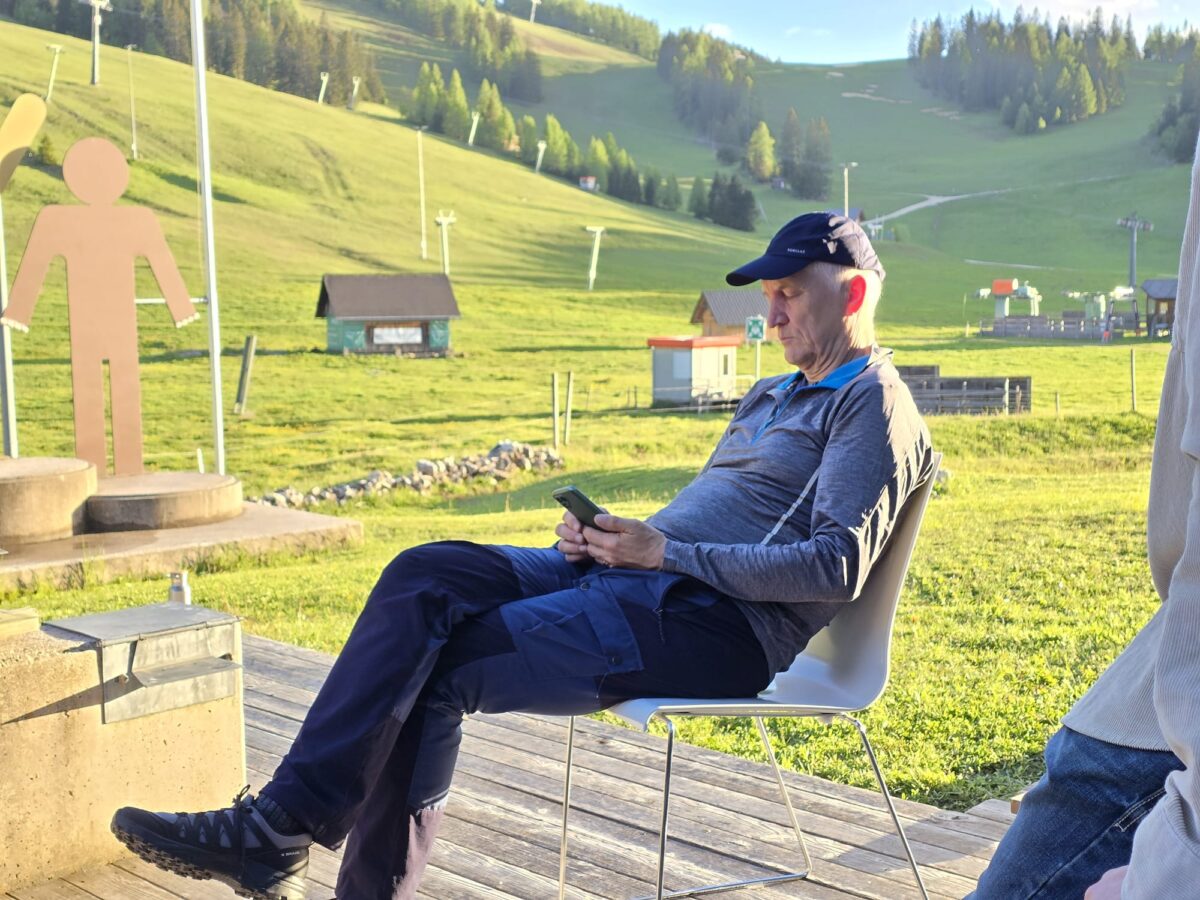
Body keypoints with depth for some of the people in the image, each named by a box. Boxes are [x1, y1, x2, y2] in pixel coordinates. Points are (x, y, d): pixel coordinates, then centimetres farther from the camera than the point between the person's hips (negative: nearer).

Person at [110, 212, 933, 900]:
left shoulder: (874, 406, -3)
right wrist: (605, 534, 5)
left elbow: (837, 568, -17)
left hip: (719, 624, -9)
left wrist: (664, 552, -15)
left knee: (442, 667, -20)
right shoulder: (772, 397, 27)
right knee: (427, 576, -12)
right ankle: (282, 822, -16)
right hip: (634, 579, 9)